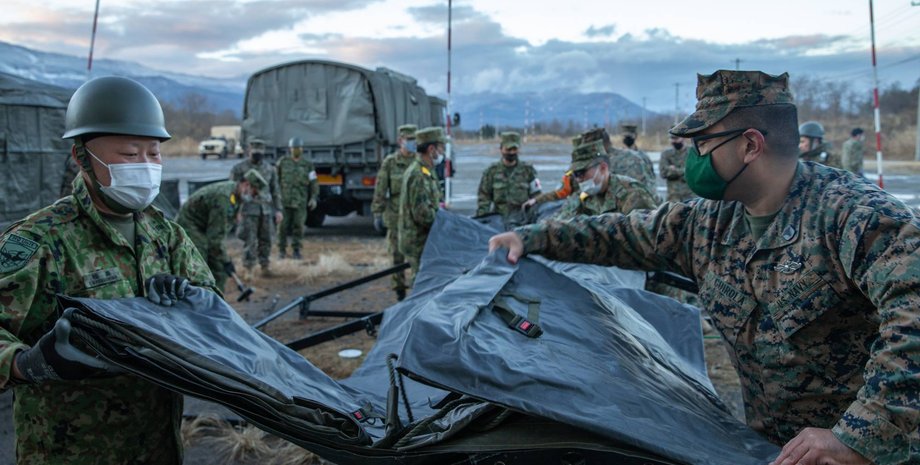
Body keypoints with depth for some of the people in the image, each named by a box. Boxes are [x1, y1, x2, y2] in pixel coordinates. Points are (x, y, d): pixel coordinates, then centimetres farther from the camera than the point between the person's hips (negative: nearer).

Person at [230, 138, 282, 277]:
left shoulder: (270, 169, 9)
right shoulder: (239, 168, -2)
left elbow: (275, 190, 12)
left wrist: (278, 210, 7)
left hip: (266, 209, 4)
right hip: (249, 210, -4)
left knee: (266, 240, 7)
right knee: (250, 241, -5)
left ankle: (265, 266, 18)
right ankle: (249, 270, 0)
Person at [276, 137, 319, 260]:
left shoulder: (308, 164, 6)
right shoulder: (283, 162, 5)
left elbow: (313, 183, 5)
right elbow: (276, 179, 9)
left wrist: (314, 198, -5)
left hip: (300, 201, 0)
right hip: (284, 199, 0)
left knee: (298, 225, -1)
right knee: (283, 225, 0)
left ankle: (296, 250, 9)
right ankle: (282, 250, 13)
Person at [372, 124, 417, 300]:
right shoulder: (390, 162, 0)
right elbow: (380, 191, 1)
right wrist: (377, 214, -2)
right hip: (397, 216, -1)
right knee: (398, 254, 5)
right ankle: (400, 289, 16)